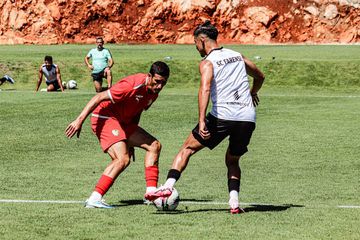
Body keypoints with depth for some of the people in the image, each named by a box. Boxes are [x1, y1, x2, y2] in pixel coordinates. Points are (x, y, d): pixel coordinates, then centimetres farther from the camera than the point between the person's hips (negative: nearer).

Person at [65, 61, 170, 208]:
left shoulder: (153, 93, 4)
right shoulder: (133, 85, -25)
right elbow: (99, 97, -23)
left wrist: (131, 141, 23)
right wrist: (79, 120, -25)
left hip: (123, 122, 10)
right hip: (105, 118, -10)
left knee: (154, 145, 8)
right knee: (122, 159, -24)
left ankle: (151, 192, 7)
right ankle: (94, 199, -23)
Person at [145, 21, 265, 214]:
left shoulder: (207, 62, 0)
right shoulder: (237, 56, 18)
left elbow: (205, 90, -17)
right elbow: (260, 76, 32)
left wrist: (202, 122, -25)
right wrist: (252, 93, 52)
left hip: (222, 116, -5)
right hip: (248, 118, 5)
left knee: (188, 148, 9)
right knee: (232, 161, 22)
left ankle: (168, 186, -4)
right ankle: (234, 203, 4)